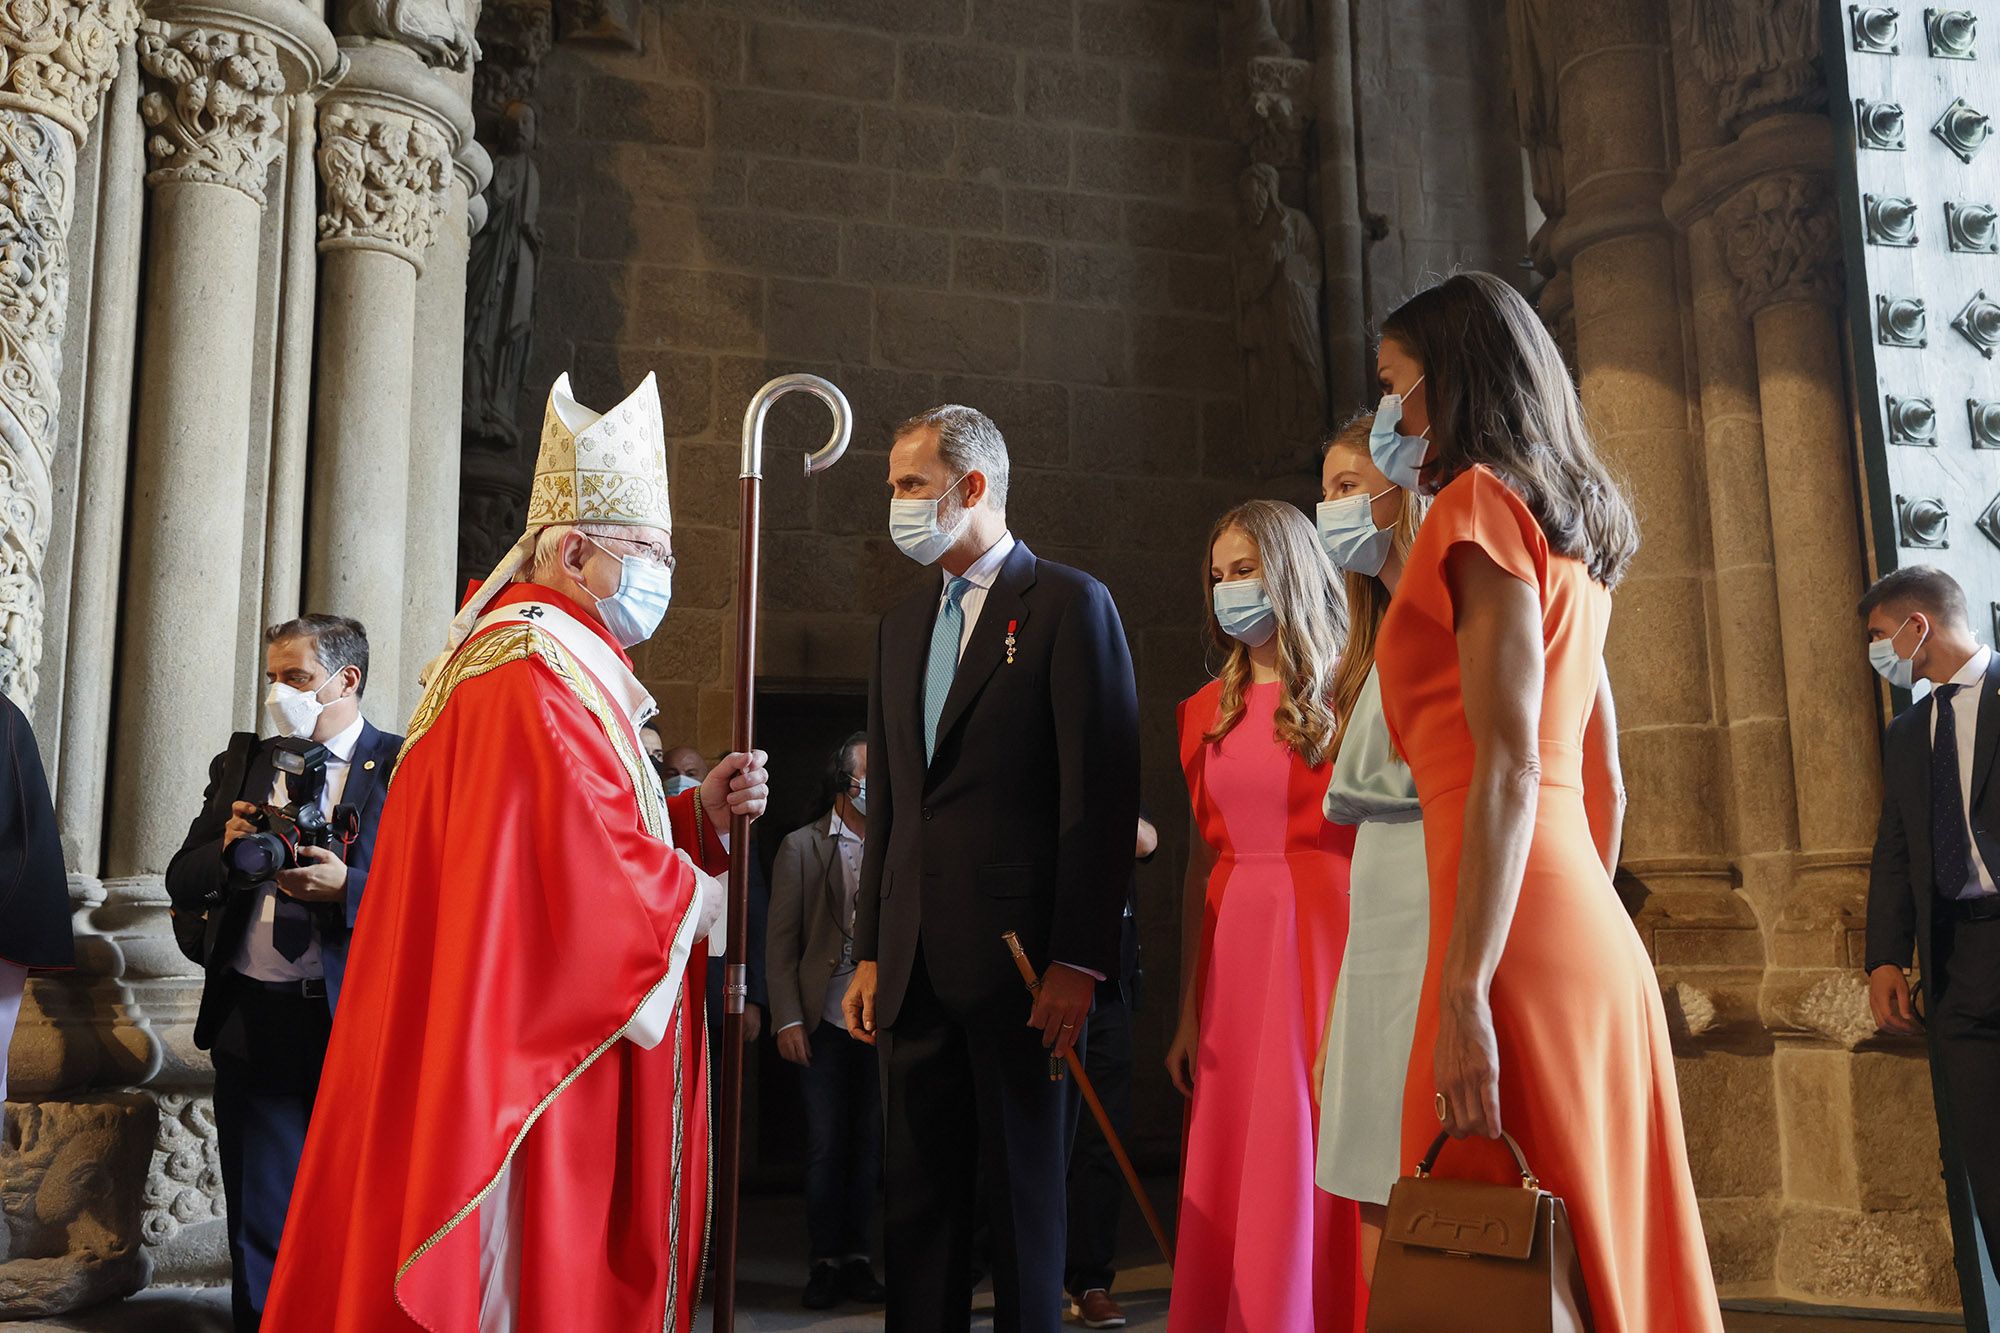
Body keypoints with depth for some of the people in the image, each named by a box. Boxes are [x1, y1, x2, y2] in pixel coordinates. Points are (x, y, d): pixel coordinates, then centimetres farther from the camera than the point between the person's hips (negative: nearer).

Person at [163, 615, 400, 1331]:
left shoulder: (406, 767, -5)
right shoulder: (241, 762, 12)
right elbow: (181, 884, 12)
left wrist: (346, 887, -23)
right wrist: (226, 848, -8)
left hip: (356, 1021, -4)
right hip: (251, 1020, 4)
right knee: (259, 1223, 12)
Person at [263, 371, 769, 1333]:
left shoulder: (568, 674, 18)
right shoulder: (535, 677, -17)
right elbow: (594, 872, -25)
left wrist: (698, 811, 3)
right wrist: (708, 902, -8)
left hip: (541, 1064, 11)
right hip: (535, 1069, -11)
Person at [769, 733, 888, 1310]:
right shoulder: (802, 846, 2)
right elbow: (781, 942, -1)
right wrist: (789, 1020, -6)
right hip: (825, 1022, -1)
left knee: (869, 1146, 9)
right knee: (825, 1146, 5)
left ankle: (858, 1259, 20)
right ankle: (826, 1262, 17)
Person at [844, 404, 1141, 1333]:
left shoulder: (1071, 605, -3)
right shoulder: (901, 626, 17)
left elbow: (1102, 795, -10)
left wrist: (1078, 960, -14)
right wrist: (869, 952, 12)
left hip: (1020, 957, -6)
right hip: (915, 966, 6)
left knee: (1024, 1192, 5)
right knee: (917, 1195, 11)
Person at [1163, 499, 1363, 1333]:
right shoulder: (1208, 711, 13)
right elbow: (1201, 860, 12)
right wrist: (1186, 1009, 9)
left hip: (1325, 938, -4)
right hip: (1233, 948, 5)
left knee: (1313, 1177, -2)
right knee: (1228, 1188, 7)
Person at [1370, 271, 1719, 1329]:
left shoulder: (1482, 500, -5)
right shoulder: (1571, 532, 21)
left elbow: (1508, 764, -16)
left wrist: (1463, 993, -20)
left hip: (1518, 939, -9)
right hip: (1592, 930, 9)